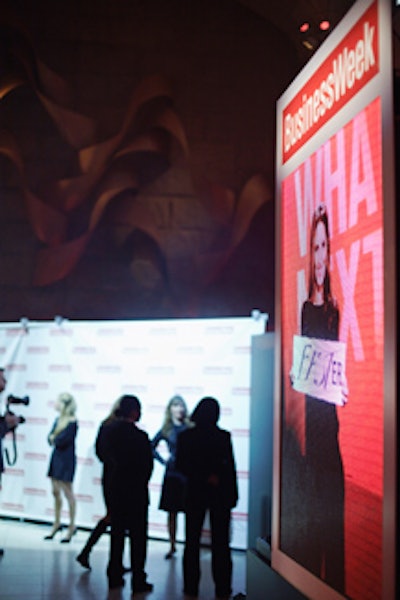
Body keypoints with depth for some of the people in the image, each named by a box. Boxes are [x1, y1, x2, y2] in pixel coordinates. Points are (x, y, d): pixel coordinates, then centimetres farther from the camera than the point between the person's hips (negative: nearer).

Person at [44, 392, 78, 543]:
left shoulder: (72, 423, -14)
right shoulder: (58, 420, 10)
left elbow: (62, 440, -21)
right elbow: (50, 438, 8)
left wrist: (54, 438, -3)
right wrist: (55, 439, -12)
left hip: (66, 460, -8)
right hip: (56, 457, 8)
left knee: (67, 492, -2)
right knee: (55, 492, 12)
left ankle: (72, 526, 6)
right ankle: (57, 523, 23)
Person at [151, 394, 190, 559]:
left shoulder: (189, 428, 0)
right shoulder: (166, 430, 5)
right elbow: (151, 446, 16)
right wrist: (163, 461, 9)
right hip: (172, 473, 2)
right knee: (172, 512, 6)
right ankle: (172, 546, 18)